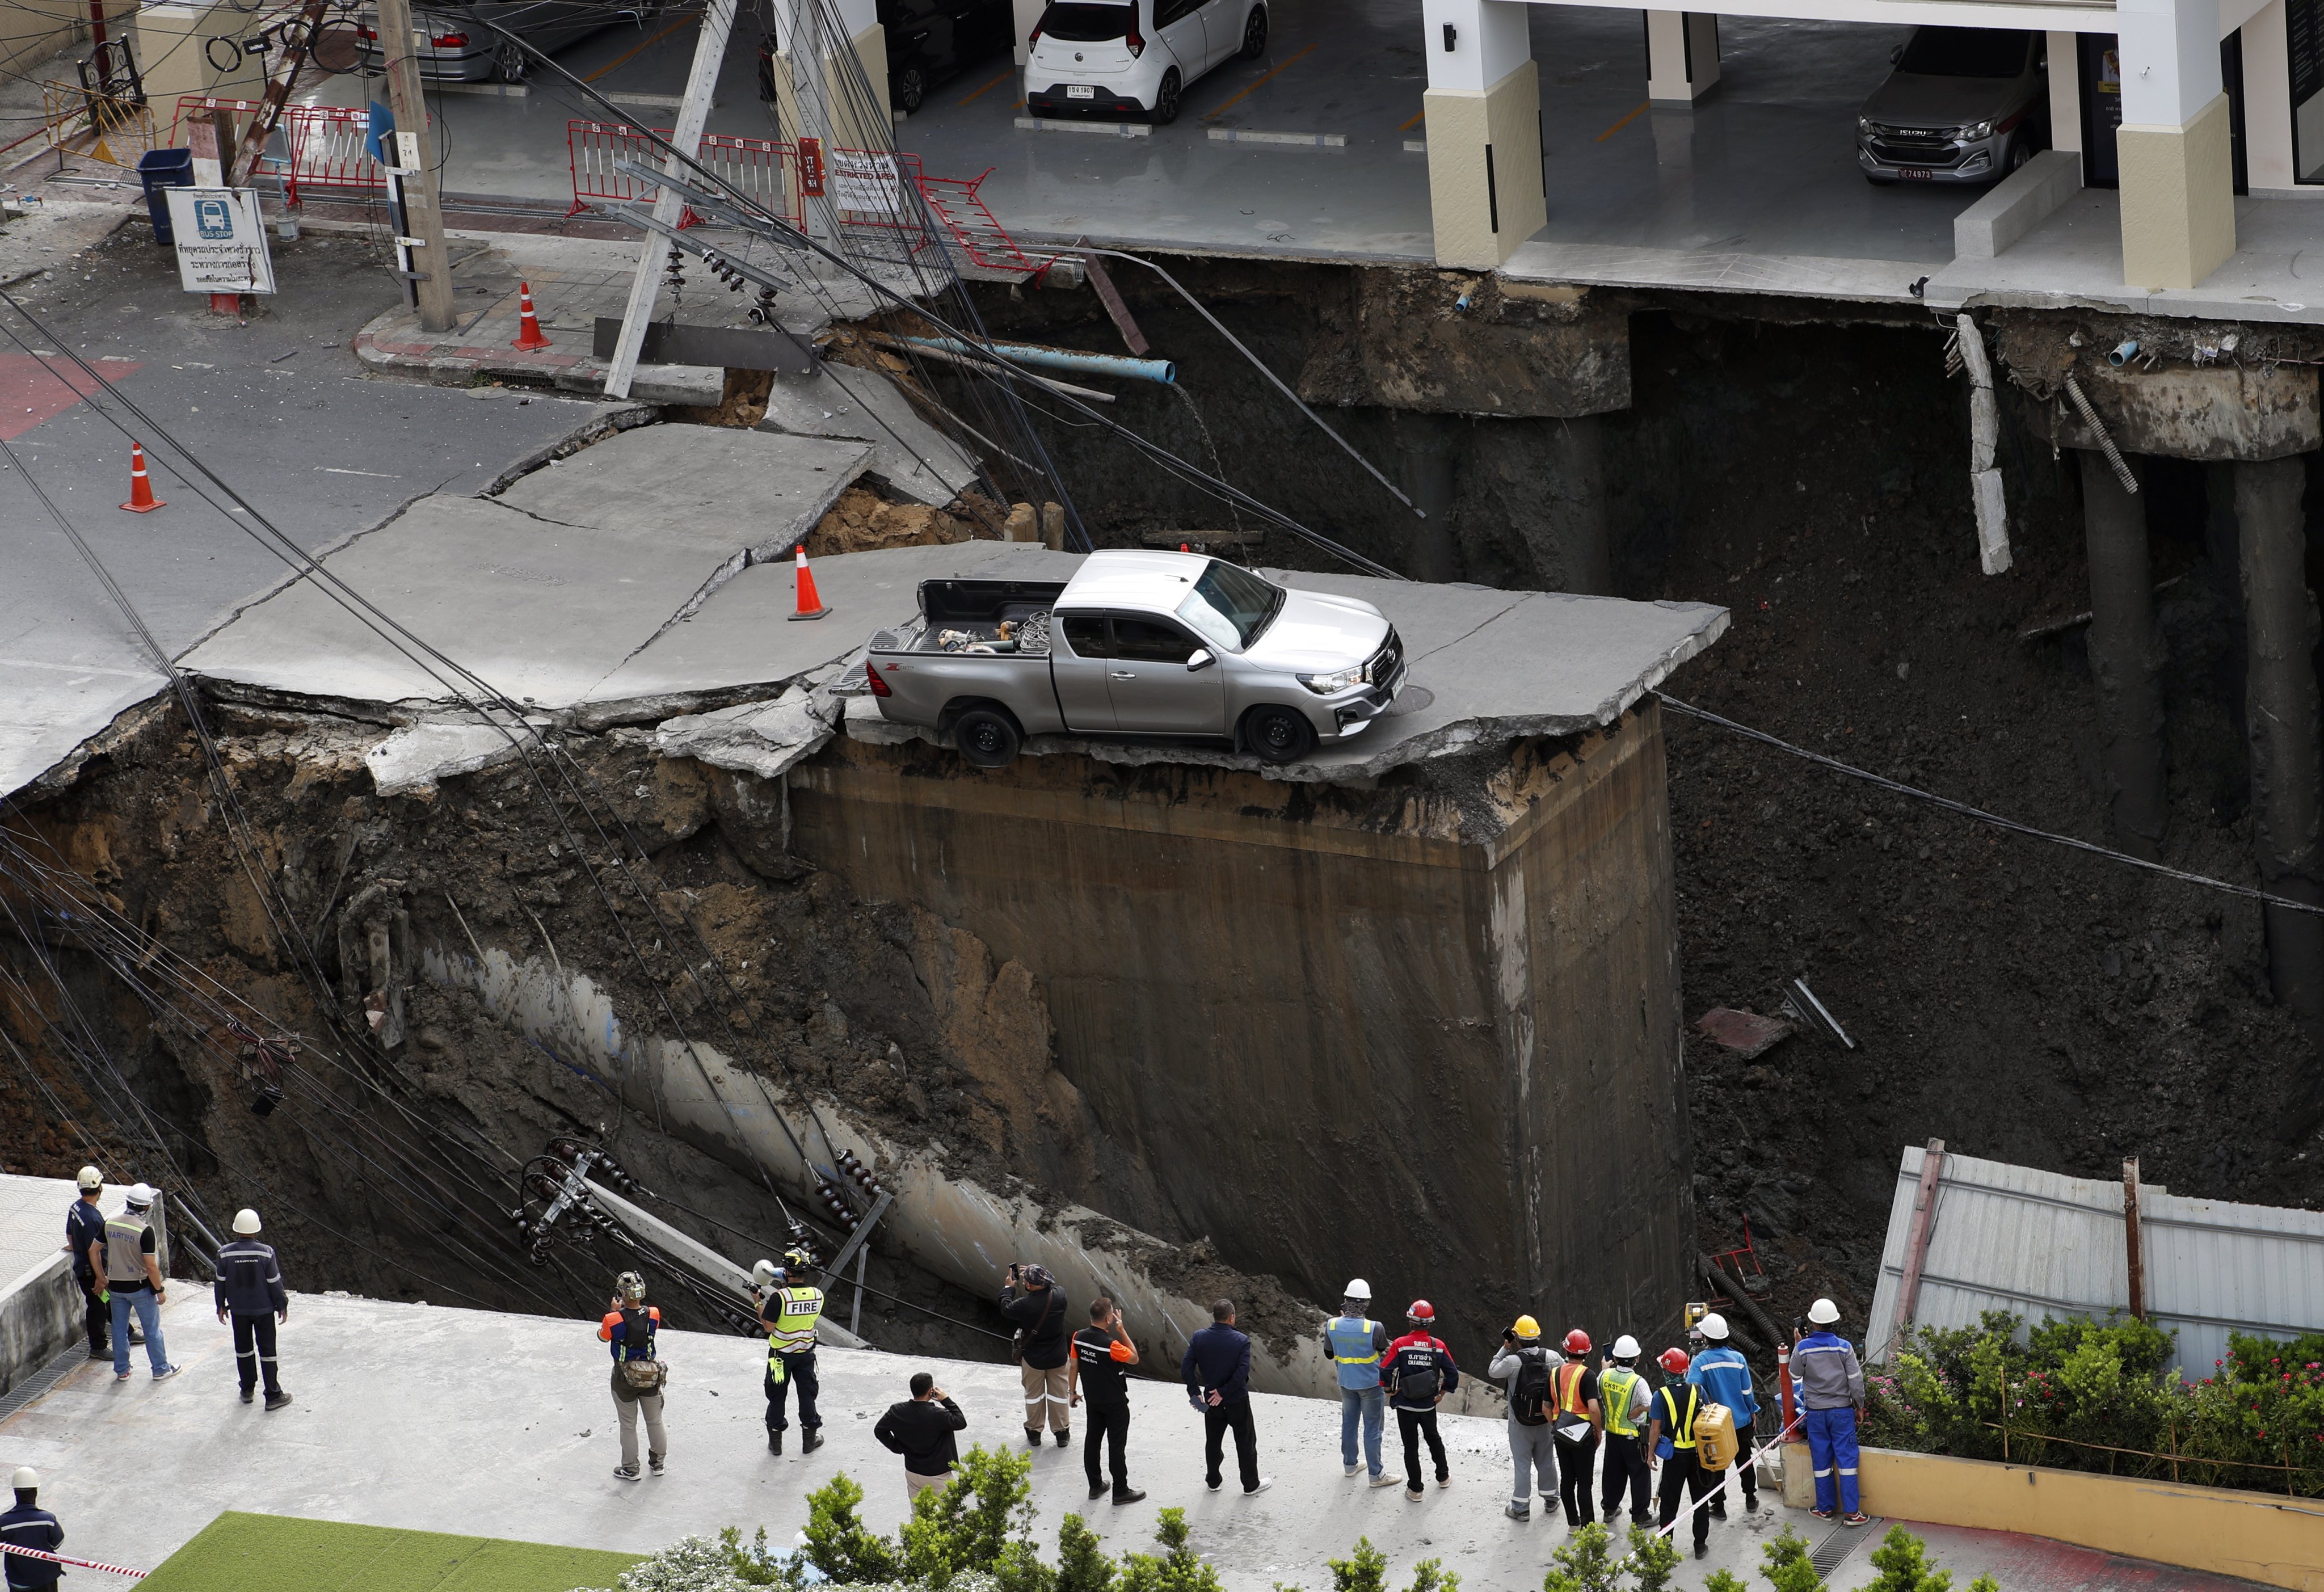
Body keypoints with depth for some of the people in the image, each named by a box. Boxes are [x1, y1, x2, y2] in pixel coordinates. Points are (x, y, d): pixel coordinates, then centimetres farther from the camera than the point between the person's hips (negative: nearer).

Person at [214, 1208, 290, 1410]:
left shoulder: (226, 1253, -12)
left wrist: (221, 1306, 12)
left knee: (243, 1349, 19)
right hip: (264, 1309, -2)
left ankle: (247, 1391, 29)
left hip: (238, 1310, 2)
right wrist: (282, 1306, 2)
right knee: (267, 1350, 6)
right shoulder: (266, 1253, -17)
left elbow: (221, 1282, -2)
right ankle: (273, 1396, 8)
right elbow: (275, 1283, -11)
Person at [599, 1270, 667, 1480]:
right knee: (655, 1422, 21)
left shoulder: (614, 1320, -25)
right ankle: (658, 1463, 38)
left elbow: (603, 1337, -4)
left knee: (628, 1425, 15)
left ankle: (630, 1469, 28)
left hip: (625, 1379, -3)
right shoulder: (653, 1315, -16)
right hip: (651, 1376, 3)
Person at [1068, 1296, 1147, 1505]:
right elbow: (1134, 1358, -14)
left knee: (1092, 1440, 17)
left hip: (1092, 1399, 6)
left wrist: (1072, 1391, 14)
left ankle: (1095, 1486, 28)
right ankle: (1121, 1491, 14)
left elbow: (1073, 1366, 0)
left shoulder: (1079, 1338, -10)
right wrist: (1122, 1331, -14)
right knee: (1116, 1445, 5)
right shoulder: (1111, 1345, -30)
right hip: (1115, 1403, -6)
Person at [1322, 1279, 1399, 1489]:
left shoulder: (1332, 1326, -15)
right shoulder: (1375, 1328, -27)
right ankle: (1375, 1475, 18)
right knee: (1372, 1430, 9)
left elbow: (1329, 1354, 1)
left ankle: (1350, 1464, 39)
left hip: (1346, 1383, 4)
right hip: (1371, 1383, -4)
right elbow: (1383, 1351, -8)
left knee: (1349, 1423, 23)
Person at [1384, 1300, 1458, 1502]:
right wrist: (1443, 1392, 10)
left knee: (1411, 1446, 10)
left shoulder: (1400, 1345, -18)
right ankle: (1443, 1477, 40)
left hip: (1405, 1405, -3)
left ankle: (1415, 1488, 16)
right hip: (1429, 1405, 3)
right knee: (1433, 1439, 26)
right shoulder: (1438, 1346, -10)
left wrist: (1391, 1391, 1)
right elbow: (1453, 1374, -7)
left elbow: (1387, 1373, -19)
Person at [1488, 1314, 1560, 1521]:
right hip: (1546, 1420, 3)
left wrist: (1504, 1350, 1)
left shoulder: (1512, 1362, -23)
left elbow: (1492, 1371, -6)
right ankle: (1551, 1500, 36)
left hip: (1520, 1424, -3)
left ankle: (1521, 1508, 14)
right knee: (1546, 1460, 20)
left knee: (1522, 1464, 7)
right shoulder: (1552, 1357, -12)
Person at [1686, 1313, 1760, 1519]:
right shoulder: (1738, 1358, -6)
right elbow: (1747, 1391, 0)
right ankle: (1751, 1500, 28)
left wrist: (1708, 1402, -14)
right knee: (1744, 1461, 18)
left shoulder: (1701, 1361, -15)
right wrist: (1753, 1411, 14)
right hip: (1741, 1421, 3)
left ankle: (1718, 1507, 13)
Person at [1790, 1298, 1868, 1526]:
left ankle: (1825, 1509, 19)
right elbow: (1855, 1380, -7)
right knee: (1847, 1460, 3)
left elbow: (1795, 1376, 4)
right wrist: (1859, 1405, 8)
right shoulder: (1843, 1347, -11)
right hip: (1841, 1410, -1)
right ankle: (1851, 1512, 2)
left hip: (1815, 1412, 1)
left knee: (1821, 1461, 12)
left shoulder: (1803, 1348, -10)